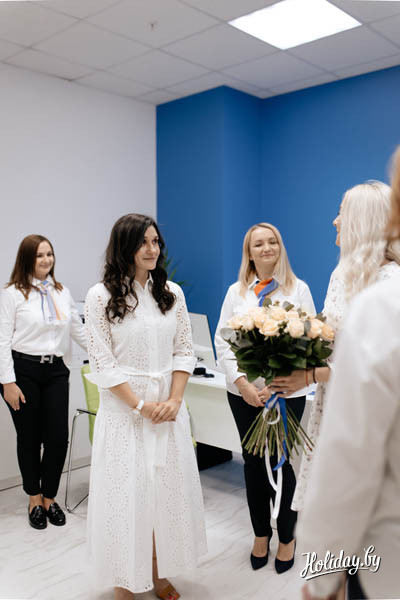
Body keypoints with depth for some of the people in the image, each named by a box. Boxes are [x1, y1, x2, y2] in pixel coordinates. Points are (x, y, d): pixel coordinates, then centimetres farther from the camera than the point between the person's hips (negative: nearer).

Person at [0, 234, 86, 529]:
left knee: (58, 438, 1)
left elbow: (79, 331, 16)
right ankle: (35, 499, 29)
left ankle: (50, 497, 22)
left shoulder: (62, 292, 9)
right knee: (29, 438, 9)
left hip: (55, 371, 4)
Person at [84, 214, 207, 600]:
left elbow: (183, 352, 5)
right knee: (126, 491, 5)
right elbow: (102, 363, -9)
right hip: (123, 409, -3)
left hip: (169, 407, 4)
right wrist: (141, 405, -12)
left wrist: (174, 400, -7)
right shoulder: (101, 296, -6)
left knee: (167, 487, 10)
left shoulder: (172, 292, 5)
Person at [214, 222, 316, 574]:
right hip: (244, 392, 2)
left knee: (279, 463, 3)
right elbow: (223, 341, 3)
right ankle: (261, 534, 31)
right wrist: (243, 384, -10)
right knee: (253, 463, 11)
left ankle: (287, 537, 27)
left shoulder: (298, 290, 1)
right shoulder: (236, 292, 7)